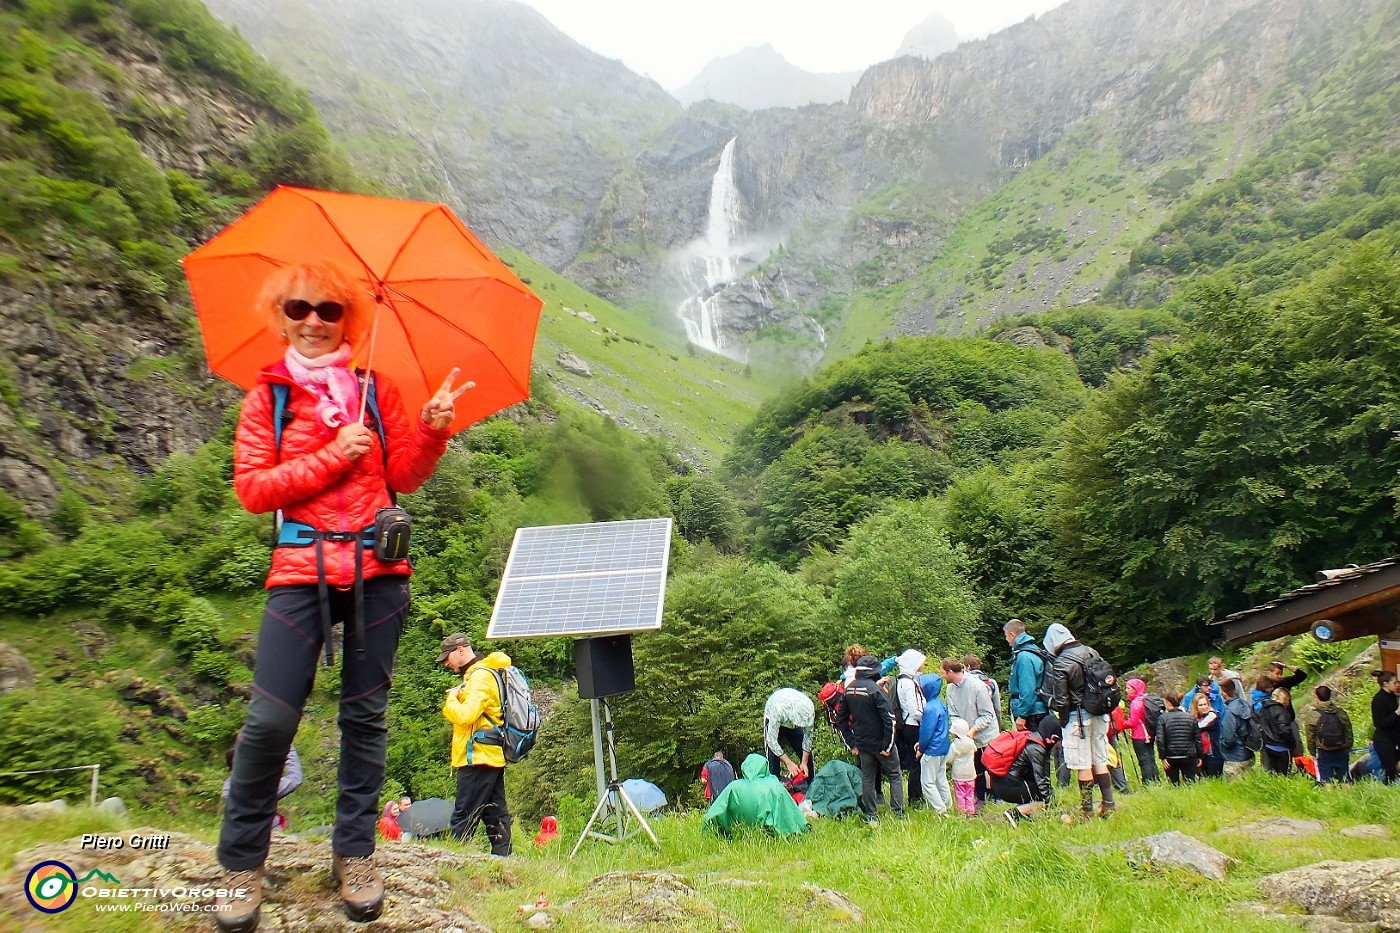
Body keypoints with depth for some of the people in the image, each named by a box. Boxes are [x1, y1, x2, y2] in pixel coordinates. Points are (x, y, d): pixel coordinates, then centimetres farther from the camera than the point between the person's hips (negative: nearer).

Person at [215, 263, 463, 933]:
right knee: (270, 718, -7)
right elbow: (251, 489, -1)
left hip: (376, 566, 1)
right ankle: (241, 862, 14)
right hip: (302, 568, -1)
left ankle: (355, 852, 20)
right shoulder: (266, 397, 8)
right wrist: (332, 456, -11)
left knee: (365, 713, 6)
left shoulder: (376, 391, 10)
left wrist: (431, 430, -10)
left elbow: (404, 477, 7)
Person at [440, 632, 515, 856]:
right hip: (491, 755, 10)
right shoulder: (476, 674, 21)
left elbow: (466, 714, -23)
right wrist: (454, 700, 4)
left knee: (463, 818, -8)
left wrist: (451, 699, -6)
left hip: (478, 756, -10)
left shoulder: (481, 676, -12)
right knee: (496, 814, 9)